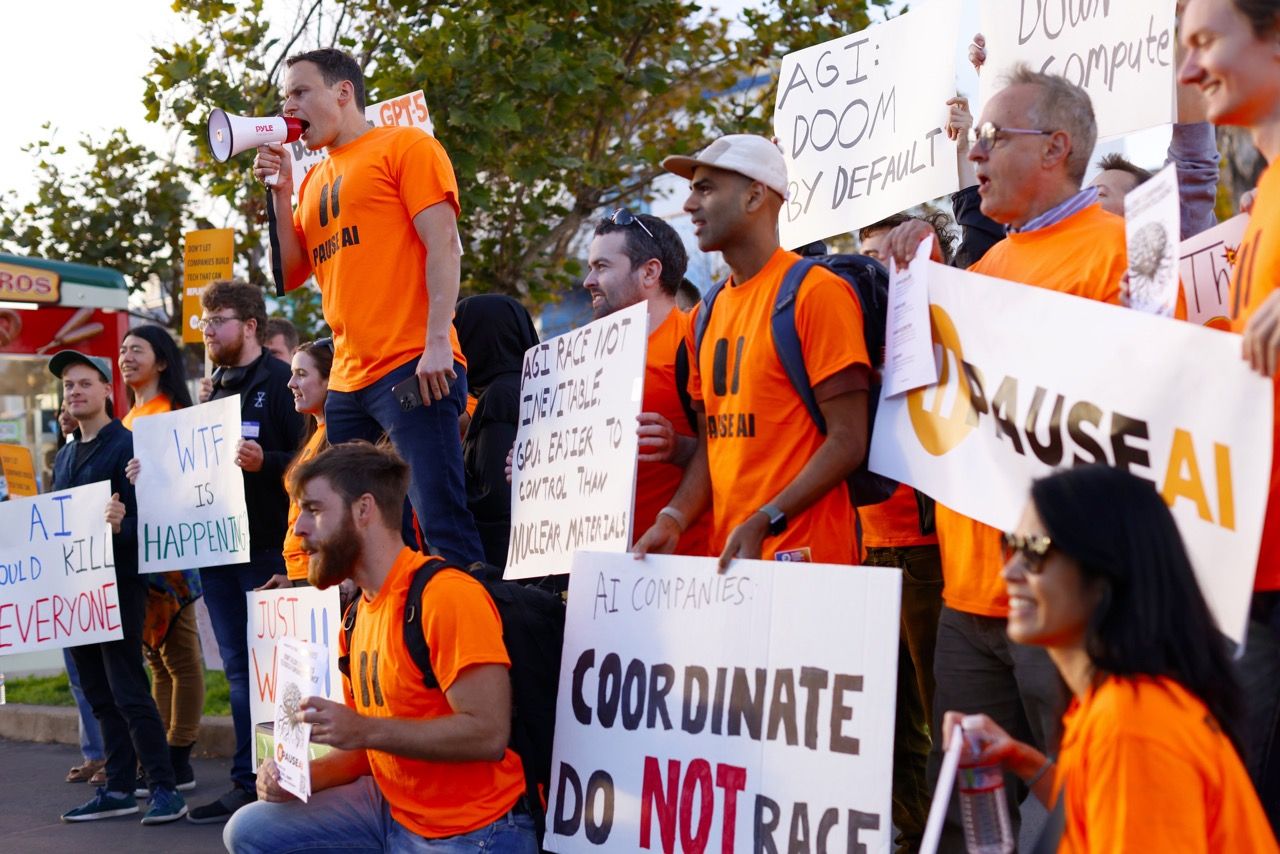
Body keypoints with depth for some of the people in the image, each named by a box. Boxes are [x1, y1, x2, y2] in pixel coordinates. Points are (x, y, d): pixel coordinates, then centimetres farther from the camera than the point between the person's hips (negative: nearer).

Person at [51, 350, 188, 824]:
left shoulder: (126, 445, -8)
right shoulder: (64, 456, 16)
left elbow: (144, 516, -16)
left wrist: (120, 525, -35)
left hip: (118, 584, -8)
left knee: (128, 691, -11)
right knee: (99, 695, 10)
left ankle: (164, 790, -8)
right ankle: (118, 789, 16)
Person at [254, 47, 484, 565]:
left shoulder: (405, 147, 3)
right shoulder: (314, 181, 23)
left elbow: (443, 244, -7)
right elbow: (290, 274, 20)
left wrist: (437, 342, -17)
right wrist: (279, 193, 10)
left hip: (411, 368, -8)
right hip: (348, 382, 8)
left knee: (441, 521, -13)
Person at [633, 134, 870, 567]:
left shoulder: (815, 292, -8)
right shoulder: (707, 313, 14)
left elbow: (848, 440, -12)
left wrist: (765, 523, -20)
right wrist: (673, 519, -1)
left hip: (802, 554, -6)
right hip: (726, 558, 6)